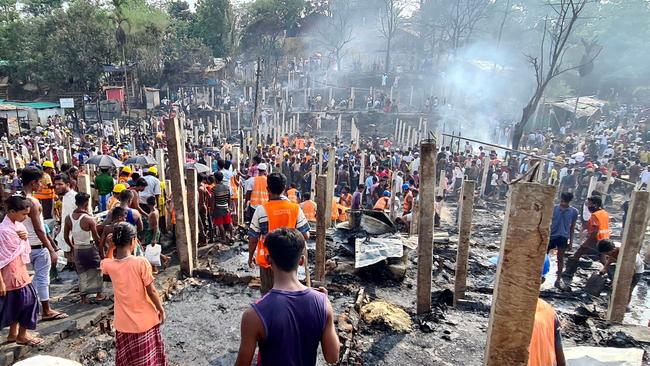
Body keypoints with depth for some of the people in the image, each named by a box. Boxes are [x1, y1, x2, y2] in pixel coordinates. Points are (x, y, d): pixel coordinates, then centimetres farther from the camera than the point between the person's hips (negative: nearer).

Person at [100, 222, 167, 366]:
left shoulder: (108, 265, -12)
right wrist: (161, 310, -2)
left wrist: (112, 244, 3)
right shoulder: (141, 262, -22)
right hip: (145, 320, -3)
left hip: (124, 323, 3)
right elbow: (151, 291, -16)